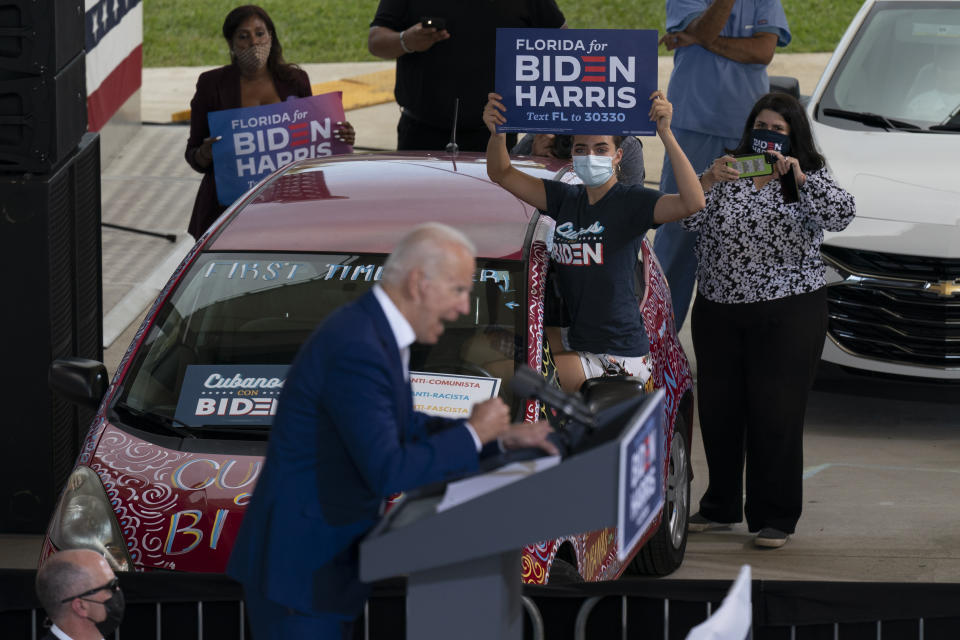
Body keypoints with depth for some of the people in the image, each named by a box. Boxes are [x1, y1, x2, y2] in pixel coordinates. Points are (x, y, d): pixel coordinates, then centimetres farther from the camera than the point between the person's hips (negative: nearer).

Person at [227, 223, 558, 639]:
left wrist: (502, 438, 10)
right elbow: (387, 472, -29)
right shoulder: (356, 350, -24)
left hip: (327, 555, 10)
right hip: (297, 567, -10)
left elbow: (409, 431, 21)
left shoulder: (375, 332, 8)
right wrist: (474, 433, -16)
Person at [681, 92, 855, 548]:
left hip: (787, 317, -3)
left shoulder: (811, 181, 3)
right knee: (718, 408, 9)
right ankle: (721, 506, 25)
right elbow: (689, 219, -5)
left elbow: (840, 215, -17)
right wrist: (708, 181, -22)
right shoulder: (727, 174, 9)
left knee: (776, 413, -5)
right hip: (718, 312, 4)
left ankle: (775, 518, 2)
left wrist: (799, 178, -26)